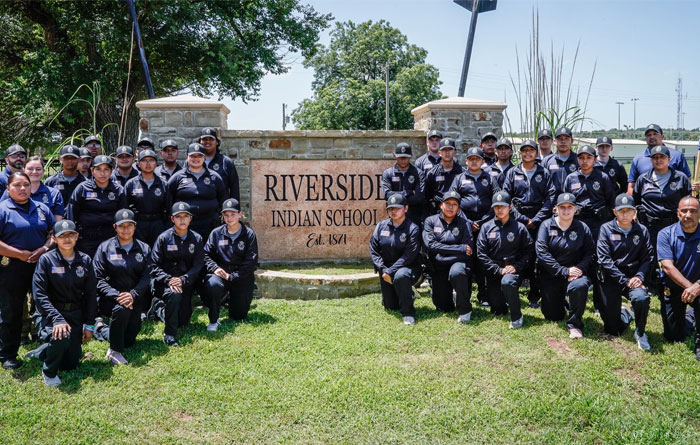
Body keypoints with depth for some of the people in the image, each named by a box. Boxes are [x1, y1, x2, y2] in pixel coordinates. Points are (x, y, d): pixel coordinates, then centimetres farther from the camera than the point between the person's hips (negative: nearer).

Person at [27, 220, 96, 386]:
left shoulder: (85, 261, 4)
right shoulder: (46, 260, -7)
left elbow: (90, 294, 8)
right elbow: (39, 294, -14)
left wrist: (89, 325, 5)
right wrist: (57, 319, -26)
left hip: (75, 314, 4)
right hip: (49, 314, -4)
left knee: (70, 364, 0)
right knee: (60, 336, -36)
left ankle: (41, 352, 32)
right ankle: (49, 372, -4)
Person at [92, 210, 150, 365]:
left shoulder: (144, 249, 4)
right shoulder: (105, 248, -2)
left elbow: (146, 278, -4)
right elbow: (98, 279, -9)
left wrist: (132, 295, -22)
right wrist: (117, 296, -25)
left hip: (135, 300, 3)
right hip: (109, 299, -3)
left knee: (129, 341, 0)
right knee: (122, 308, -37)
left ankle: (101, 329, 31)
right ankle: (114, 351, -17)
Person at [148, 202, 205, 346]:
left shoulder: (196, 239, 1)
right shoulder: (164, 238, -5)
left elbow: (198, 265, -4)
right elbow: (154, 265, -7)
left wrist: (183, 280, -21)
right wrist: (168, 280, -24)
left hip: (186, 282, 3)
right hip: (165, 282, -3)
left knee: (182, 321, 1)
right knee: (174, 294, -37)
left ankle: (159, 307, 32)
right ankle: (169, 333, -18)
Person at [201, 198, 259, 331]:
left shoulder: (249, 234, -2)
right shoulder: (216, 233, 5)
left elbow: (251, 261, -7)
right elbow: (206, 254, 5)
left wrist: (232, 276, -13)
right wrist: (214, 268, -16)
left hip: (241, 277, 0)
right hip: (220, 273, 1)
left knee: (238, 316, -1)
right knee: (212, 284, -37)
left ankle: (233, 300, 37)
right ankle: (213, 320, -12)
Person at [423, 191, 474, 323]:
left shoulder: (464, 223, 0)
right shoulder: (430, 221, 3)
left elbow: (468, 251, -10)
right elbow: (430, 245, -12)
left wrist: (442, 258, -18)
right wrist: (460, 249, -15)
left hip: (459, 263, -2)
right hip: (438, 269, 2)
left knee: (456, 272, -38)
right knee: (443, 307, -5)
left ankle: (465, 310, -17)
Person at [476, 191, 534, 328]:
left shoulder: (519, 227, 2)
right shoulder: (486, 227, 4)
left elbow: (529, 251, 1)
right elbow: (481, 254, -2)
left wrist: (516, 267, -14)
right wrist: (499, 270, -10)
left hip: (513, 269, -2)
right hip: (493, 272, 2)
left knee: (507, 282, -38)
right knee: (497, 311, 2)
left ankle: (516, 317, -19)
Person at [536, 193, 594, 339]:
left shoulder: (582, 228, 2)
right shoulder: (547, 226, -2)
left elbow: (590, 253, -1)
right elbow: (541, 252, -12)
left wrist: (579, 269, -20)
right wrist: (564, 271, -18)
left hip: (575, 273, 0)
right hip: (550, 276, 0)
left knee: (579, 286, -37)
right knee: (552, 317, 2)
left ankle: (574, 324, -14)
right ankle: (562, 300, 39)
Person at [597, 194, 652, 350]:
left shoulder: (641, 231, 5)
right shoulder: (606, 229, -2)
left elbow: (647, 258, 2)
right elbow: (604, 260, -10)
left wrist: (640, 277, -16)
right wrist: (625, 281, -15)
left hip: (633, 277, 1)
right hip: (611, 280, -1)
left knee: (642, 298, -35)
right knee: (613, 330, 1)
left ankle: (640, 333, -5)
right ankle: (625, 315, 40)